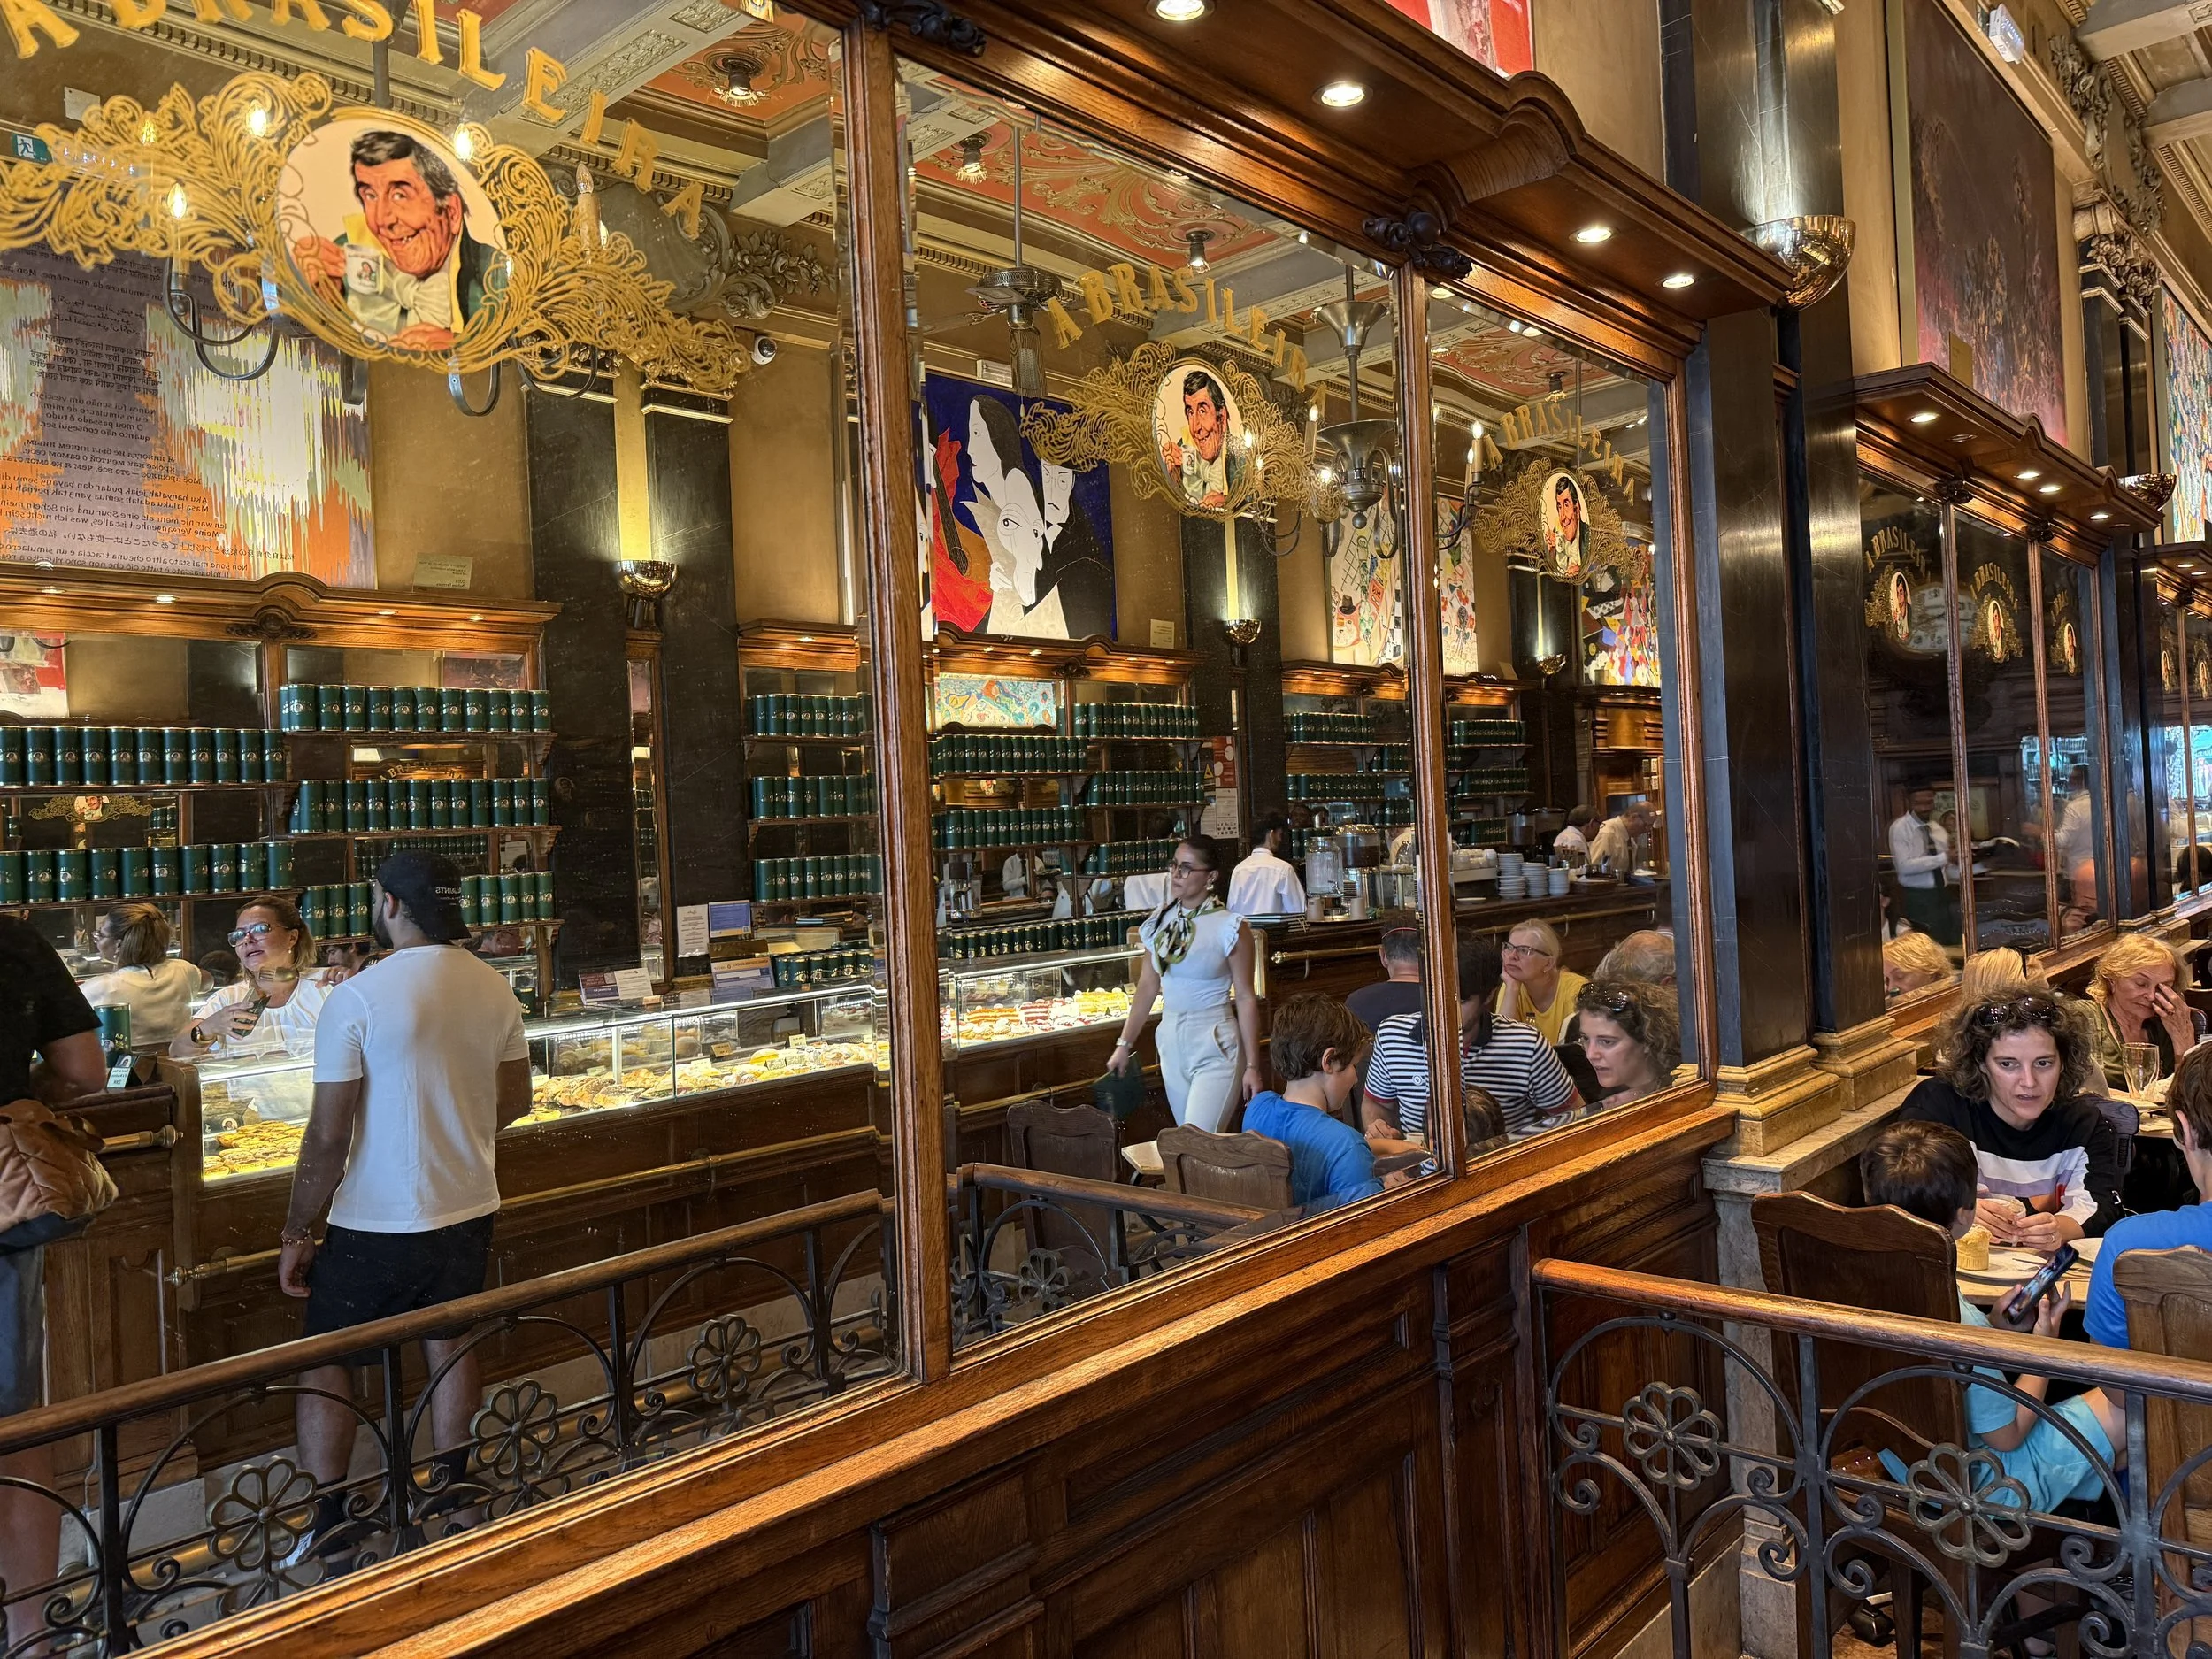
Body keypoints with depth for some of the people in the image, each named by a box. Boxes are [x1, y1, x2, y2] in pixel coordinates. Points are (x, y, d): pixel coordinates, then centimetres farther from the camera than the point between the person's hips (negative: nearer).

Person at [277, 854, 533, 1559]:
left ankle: (329, 1528, 16)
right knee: (451, 1349, 19)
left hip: (376, 1223, -5)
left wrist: (296, 1235, -5)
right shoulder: (494, 988, -2)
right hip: (468, 1210, 5)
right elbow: (515, 1099, 10)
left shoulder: (356, 998, -18)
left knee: (324, 1366, 12)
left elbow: (328, 1138, -16)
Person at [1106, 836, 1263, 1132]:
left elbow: (1245, 999, -9)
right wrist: (1124, 1044, 7)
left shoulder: (1229, 927, -11)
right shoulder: (1160, 920, 4)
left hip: (1215, 1045, -5)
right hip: (1171, 1041, 5)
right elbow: (1147, 986, 9)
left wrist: (1252, 1066, -9)